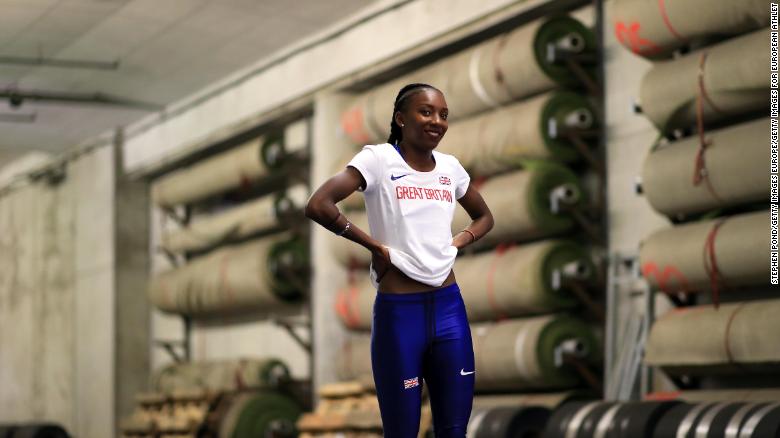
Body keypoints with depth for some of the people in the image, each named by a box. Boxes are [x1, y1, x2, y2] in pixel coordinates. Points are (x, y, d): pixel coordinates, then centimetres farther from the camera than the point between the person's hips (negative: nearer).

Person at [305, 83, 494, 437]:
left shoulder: (450, 167, 9)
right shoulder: (379, 159, -7)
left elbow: (484, 217, 26)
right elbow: (317, 206, -20)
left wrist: (457, 243, 6)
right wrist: (374, 246, -14)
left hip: (449, 306, 5)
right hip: (398, 311, -5)